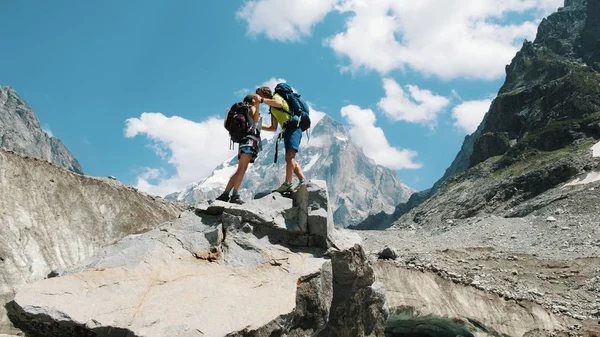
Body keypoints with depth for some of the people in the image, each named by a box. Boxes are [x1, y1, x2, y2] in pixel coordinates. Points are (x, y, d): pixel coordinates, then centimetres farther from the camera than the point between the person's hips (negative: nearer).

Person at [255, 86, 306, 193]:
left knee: (290, 156, -20)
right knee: (289, 158, 11)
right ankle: (303, 180, 9)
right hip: (287, 130, 11)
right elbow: (273, 128, 31)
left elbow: (279, 103, -22)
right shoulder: (272, 109, 29)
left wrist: (262, 100, -22)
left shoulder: (276, 96, 5)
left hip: (292, 127, -11)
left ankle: (287, 183, -28)